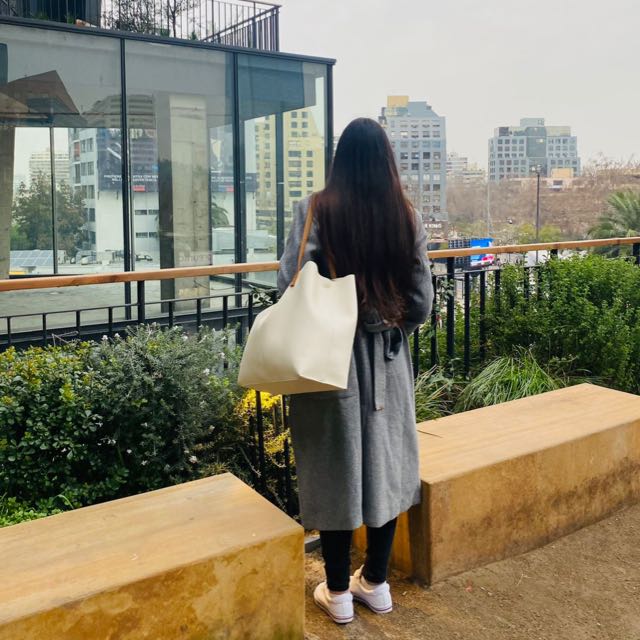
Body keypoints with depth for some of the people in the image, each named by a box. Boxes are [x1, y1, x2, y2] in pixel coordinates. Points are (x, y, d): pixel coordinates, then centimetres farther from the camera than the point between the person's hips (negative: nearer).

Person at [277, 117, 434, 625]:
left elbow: (291, 289, -15)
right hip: (388, 362, 3)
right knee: (385, 462, 14)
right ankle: (376, 583, 29)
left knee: (335, 468, 8)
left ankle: (338, 592, 22)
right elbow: (422, 304, 0)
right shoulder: (408, 217, -2)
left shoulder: (317, 210, -10)